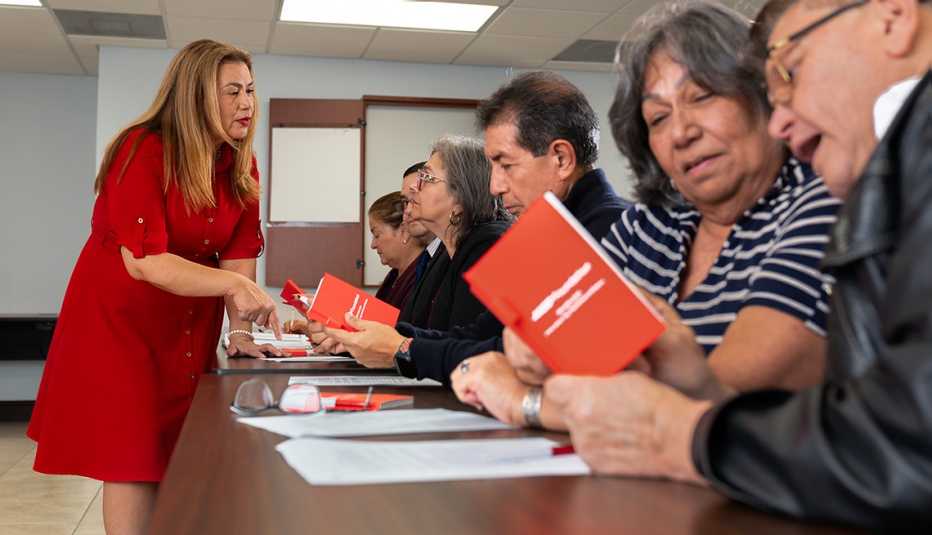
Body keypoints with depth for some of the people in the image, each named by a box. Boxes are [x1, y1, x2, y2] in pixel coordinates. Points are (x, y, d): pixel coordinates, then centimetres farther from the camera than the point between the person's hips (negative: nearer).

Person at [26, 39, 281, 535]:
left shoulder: (241, 165, 0)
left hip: (188, 329, 6)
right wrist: (234, 285, -35)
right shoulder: (143, 151, -20)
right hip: (119, 320, -5)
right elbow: (145, 261, -27)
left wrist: (239, 331, -13)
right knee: (132, 458, -4)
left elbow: (239, 253, -3)